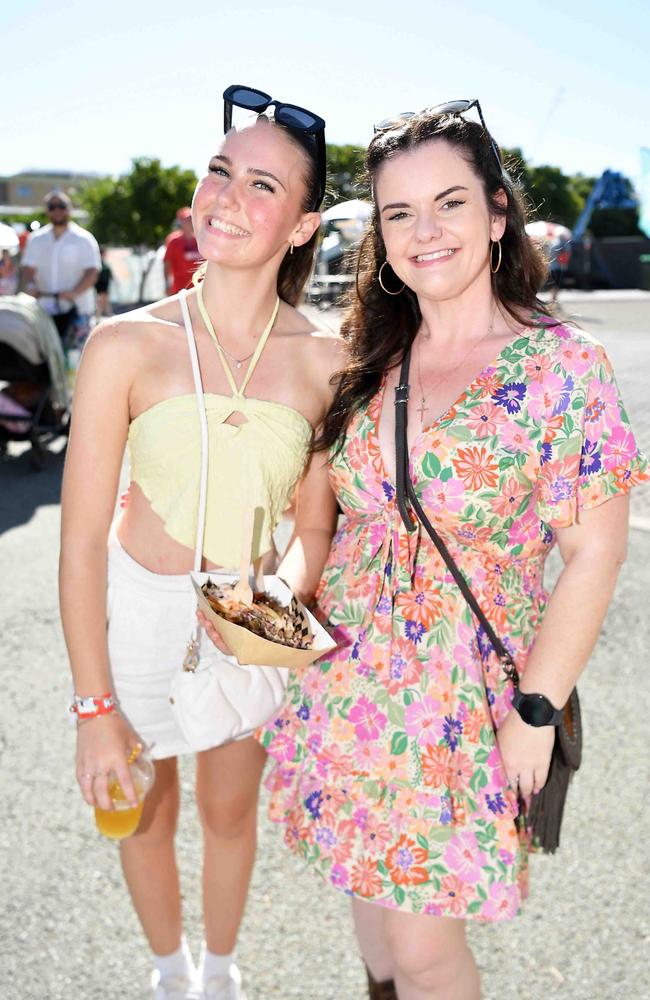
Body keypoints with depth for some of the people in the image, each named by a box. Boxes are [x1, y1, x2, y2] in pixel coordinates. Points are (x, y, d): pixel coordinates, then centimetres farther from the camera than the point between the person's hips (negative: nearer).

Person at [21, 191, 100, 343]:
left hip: (76, 308, -3)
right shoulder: (36, 239, 12)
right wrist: (30, 286, -17)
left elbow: (92, 272, -9)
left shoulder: (84, 239, 0)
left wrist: (73, 292, -25)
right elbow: (29, 268, 5)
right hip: (45, 308, 3)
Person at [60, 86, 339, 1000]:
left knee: (230, 811, 22)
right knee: (147, 814, 20)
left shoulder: (325, 361, -12)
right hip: (137, 613, -1)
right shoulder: (127, 346, -18)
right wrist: (96, 710, -13)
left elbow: (316, 526, -1)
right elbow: (82, 539, -15)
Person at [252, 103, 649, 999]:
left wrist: (535, 715, -12)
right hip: (346, 677, 5)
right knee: (368, 885, 19)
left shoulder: (561, 368, -13)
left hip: (459, 694, -5)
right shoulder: (371, 360, 3)